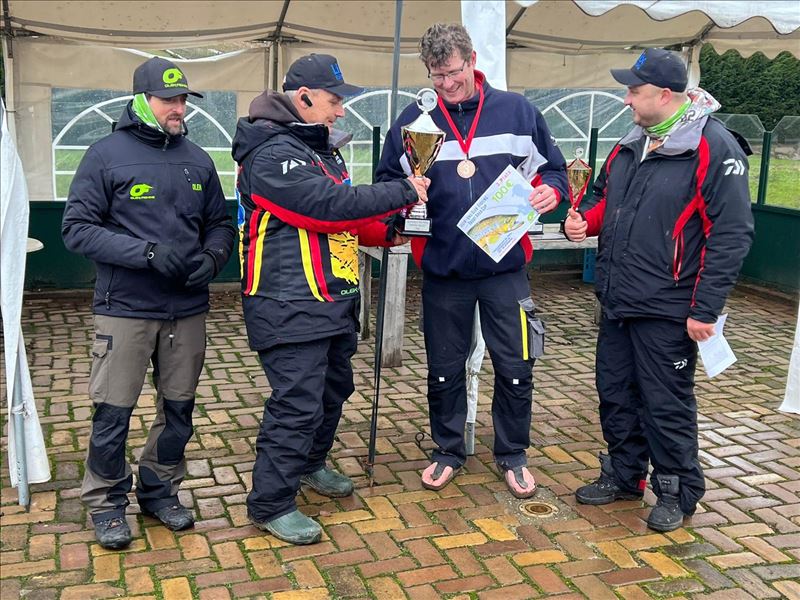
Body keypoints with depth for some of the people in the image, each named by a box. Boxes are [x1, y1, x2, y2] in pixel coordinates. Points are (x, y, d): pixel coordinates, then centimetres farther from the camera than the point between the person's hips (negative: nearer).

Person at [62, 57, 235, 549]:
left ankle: (160, 490, 33)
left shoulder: (197, 159, 7)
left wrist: (211, 258, -8)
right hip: (125, 309, -4)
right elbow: (77, 228, -10)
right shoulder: (107, 155, -6)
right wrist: (147, 252, -21)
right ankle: (108, 504, 23)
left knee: (179, 407, 13)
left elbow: (221, 224, 14)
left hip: (187, 310, 4)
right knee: (113, 412, 4)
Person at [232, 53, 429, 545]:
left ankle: (310, 463, 42)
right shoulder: (272, 154, -17)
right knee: (297, 404, -8)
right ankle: (272, 505, 6)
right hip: (291, 307, -10)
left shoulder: (320, 148, 16)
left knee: (334, 388, 20)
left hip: (333, 301, 10)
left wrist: (386, 232, 6)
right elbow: (331, 205, -25)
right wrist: (403, 192, -17)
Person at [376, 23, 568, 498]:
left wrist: (550, 190, -15)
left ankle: (513, 455, 28)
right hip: (442, 270, 1)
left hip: (506, 268, 0)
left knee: (516, 368, 7)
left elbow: (553, 169, 7)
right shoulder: (414, 120, 0)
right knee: (444, 370, 13)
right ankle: (449, 451, 33)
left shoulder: (518, 112, -1)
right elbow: (387, 183, 6)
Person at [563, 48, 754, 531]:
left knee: (667, 405, 4)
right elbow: (605, 200, 24)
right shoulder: (631, 146, 10)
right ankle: (624, 476, 34)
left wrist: (706, 310, -18)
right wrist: (584, 222, 0)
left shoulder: (714, 149, -15)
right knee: (616, 394, 16)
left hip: (667, 311, -8)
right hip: (618, 304, 8)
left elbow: (731, 235, -17)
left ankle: (678, 492, 23)